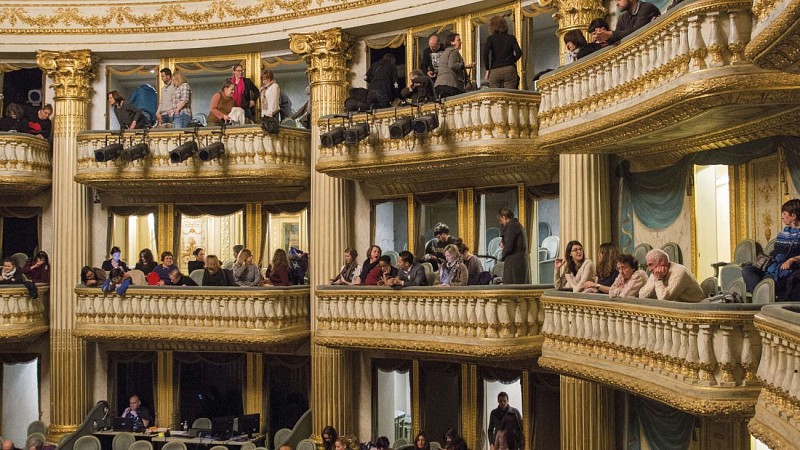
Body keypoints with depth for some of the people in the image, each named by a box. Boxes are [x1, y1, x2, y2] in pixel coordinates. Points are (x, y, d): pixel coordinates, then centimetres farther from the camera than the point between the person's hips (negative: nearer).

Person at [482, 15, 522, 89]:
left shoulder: (491, 38, 4)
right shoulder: (511, 38, 9)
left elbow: (484, 53, -10)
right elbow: (518, 52, -2)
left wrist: (487, 69, -1)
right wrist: (511, 61, 14)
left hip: (494, 71, -1)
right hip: (509, 69, 1)